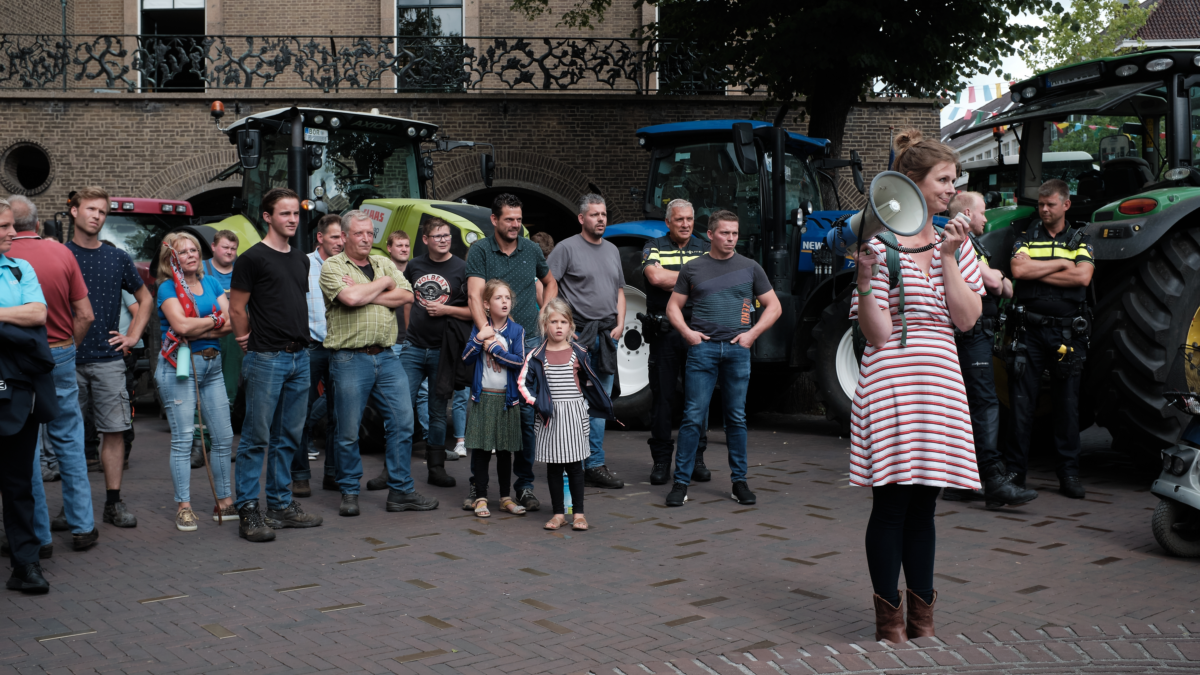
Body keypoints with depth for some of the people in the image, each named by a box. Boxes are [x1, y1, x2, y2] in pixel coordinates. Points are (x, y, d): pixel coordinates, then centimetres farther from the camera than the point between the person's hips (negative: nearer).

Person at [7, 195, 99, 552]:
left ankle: (38, 533, 13)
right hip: (61, 356, 3)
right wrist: (68, 348, 13)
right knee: (69, 442, 14)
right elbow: (85, 315, 0)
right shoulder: (61, 253, -1)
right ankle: (82, 525, 16)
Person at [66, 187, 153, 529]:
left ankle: (114, 502, 9)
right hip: (68, 360, -2)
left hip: (108, 360, 2)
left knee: (115, 430, 1)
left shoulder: (117, 258, 10)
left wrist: (133, 336, 11)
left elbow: (145, 299, 22)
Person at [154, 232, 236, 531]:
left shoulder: (211, 283, 14)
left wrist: (198, 329, -10)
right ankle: (183, 507, 1)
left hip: (212, 364, 5)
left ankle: (224, 501, 14)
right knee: (183, 437, -5)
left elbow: (231, 322, 2)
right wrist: (215, 320, -3)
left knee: (224, 437, 4)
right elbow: (181, 324, -15)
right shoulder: (168, 288, 0)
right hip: (179, 366, -5)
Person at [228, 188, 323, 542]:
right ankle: (247, 511, 1)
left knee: (288, 437, 11)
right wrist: (250, 342, 1)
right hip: (267, 358, -7)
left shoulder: (301, 259, 15)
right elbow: (237, 308, -4)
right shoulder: (253, 258, -6)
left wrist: (301, 342, 15)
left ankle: (282, 505, 19)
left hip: (299, 356, 7)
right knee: (257, 437, -4)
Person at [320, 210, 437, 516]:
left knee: (402, 421, 3)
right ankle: (349, 493, 17)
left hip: (386, 356, 5)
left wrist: (366, 294, -10)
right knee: (348, 431, 2)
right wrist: (383, 283, -4)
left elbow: (406, 295, 0)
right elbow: (350, 298, -19)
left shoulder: (384, 263, 14)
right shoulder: (332, 267, -1)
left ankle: (401, 491, 12)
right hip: (349, 358, -5)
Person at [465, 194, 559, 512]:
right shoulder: (480, 251, -3)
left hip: (530, 342, 3)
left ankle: (524, 485, 13)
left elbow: (550, 283, 26)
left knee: (528, 415, 2)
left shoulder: (531, 250, 9)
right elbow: (475, 295, -14)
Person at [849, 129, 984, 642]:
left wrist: (948, 259, -6)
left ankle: (921, 617, 23)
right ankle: (889, 623, 12)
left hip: (940, 385, 5)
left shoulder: (954, 244, 11)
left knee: (923, 506, 12)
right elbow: (877, 333, -11)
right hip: (891, 383, -5)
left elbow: (967, 319, 0)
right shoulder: (880, 246, -5)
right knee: (891, 506, 0)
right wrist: (864, 278, -24)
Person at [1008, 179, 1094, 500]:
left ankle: (1069, 473, 13)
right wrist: (1059, 263, -6)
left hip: (1069, 331, 0)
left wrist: (1037, 272, -7)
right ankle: (1015, 470, 8)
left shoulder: (1080, 241, 10)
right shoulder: (1026, 239, 10)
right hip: (1031, 329, 0)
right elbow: (1018, 269, -10)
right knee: (1021, 400, -1)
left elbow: (1083, 277, -9)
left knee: (1067, 401, 4)